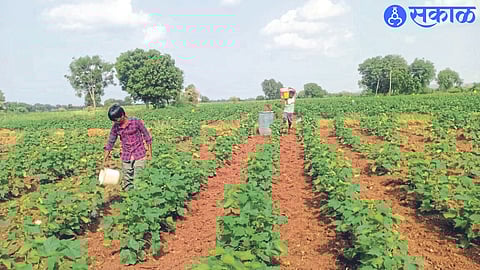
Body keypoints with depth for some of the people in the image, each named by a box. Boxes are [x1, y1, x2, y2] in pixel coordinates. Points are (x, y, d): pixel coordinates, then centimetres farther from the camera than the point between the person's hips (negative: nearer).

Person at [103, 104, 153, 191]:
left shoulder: (136, 122, -10)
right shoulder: (115, 127, 0)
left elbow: (147, 136, -2)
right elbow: (110, 143, 8)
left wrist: (149, 151, -2)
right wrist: (105, 160, 7)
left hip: (139, 156, -4)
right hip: (126, 158, 4)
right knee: (127, 182, 7)